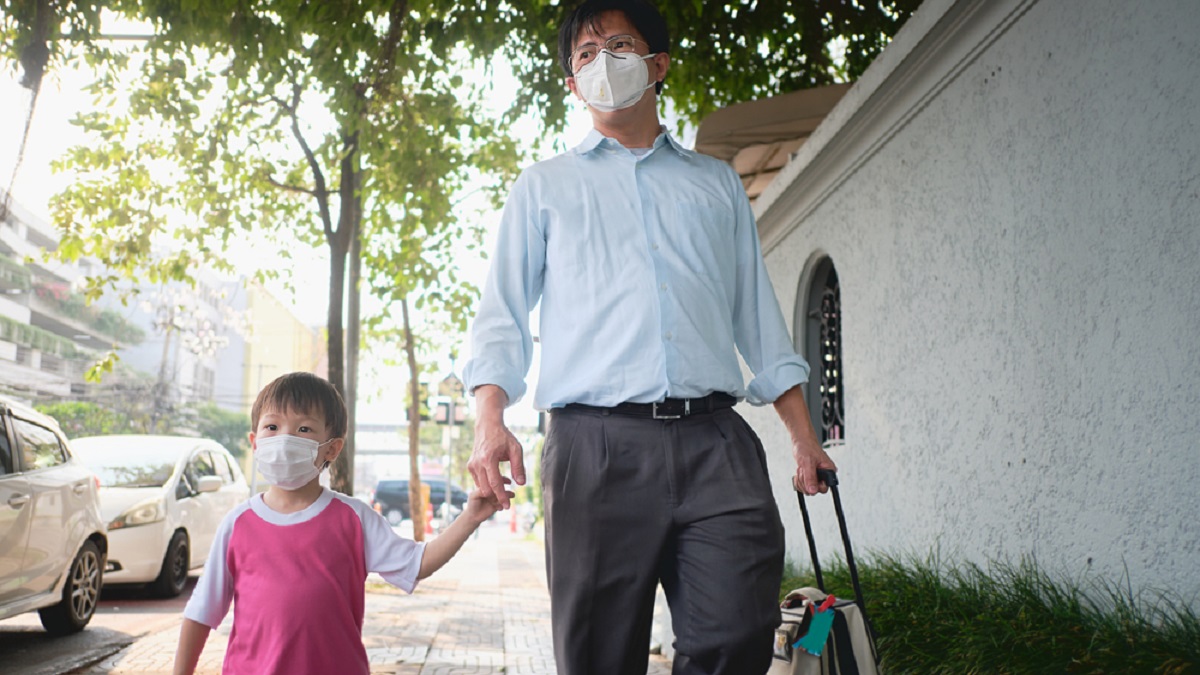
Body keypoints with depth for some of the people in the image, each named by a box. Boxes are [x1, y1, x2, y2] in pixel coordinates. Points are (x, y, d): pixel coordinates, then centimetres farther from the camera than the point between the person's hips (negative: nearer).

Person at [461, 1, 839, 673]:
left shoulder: (718, 183, 24)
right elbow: (503, 315, 12)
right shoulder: (544, 186, 20)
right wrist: (490, 420, -6)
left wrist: (804, 434, 12)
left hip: (715, 440, 2)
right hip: (597, 442, -1)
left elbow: (758, 315, 21)